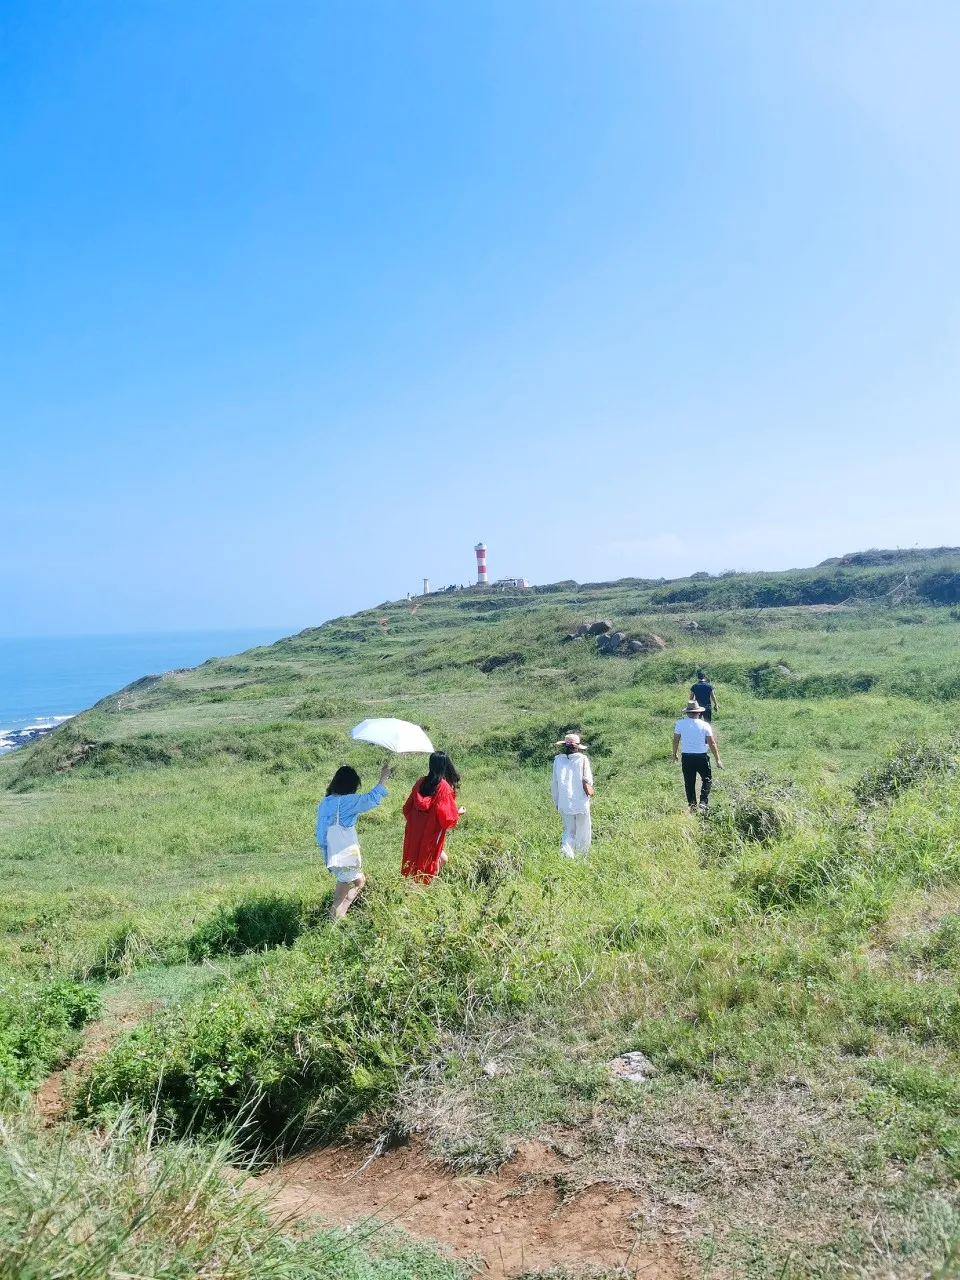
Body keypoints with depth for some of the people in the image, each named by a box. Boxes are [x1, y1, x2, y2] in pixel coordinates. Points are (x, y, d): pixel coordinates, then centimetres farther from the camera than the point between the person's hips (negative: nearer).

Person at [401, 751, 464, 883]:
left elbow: (407, 808, 7)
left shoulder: (420, 782, -1)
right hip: (431, 835, -5)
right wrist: (458, 812, 1)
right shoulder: (444, 787, -17)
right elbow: (446, 815, -18)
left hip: (414, 832, 5)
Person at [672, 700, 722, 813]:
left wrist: (674, 754, 19)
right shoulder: (705, 725, -8)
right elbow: (712, 743, -6)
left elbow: (675, 740, 4)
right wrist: (717, 759, 1)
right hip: (701, 756, -2)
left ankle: (692, 805, 14)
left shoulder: (680, 724, -3)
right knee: (707, 779, 15)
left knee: (689, 782, 12)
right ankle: (703, 803, 2)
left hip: (686, 757, 2)